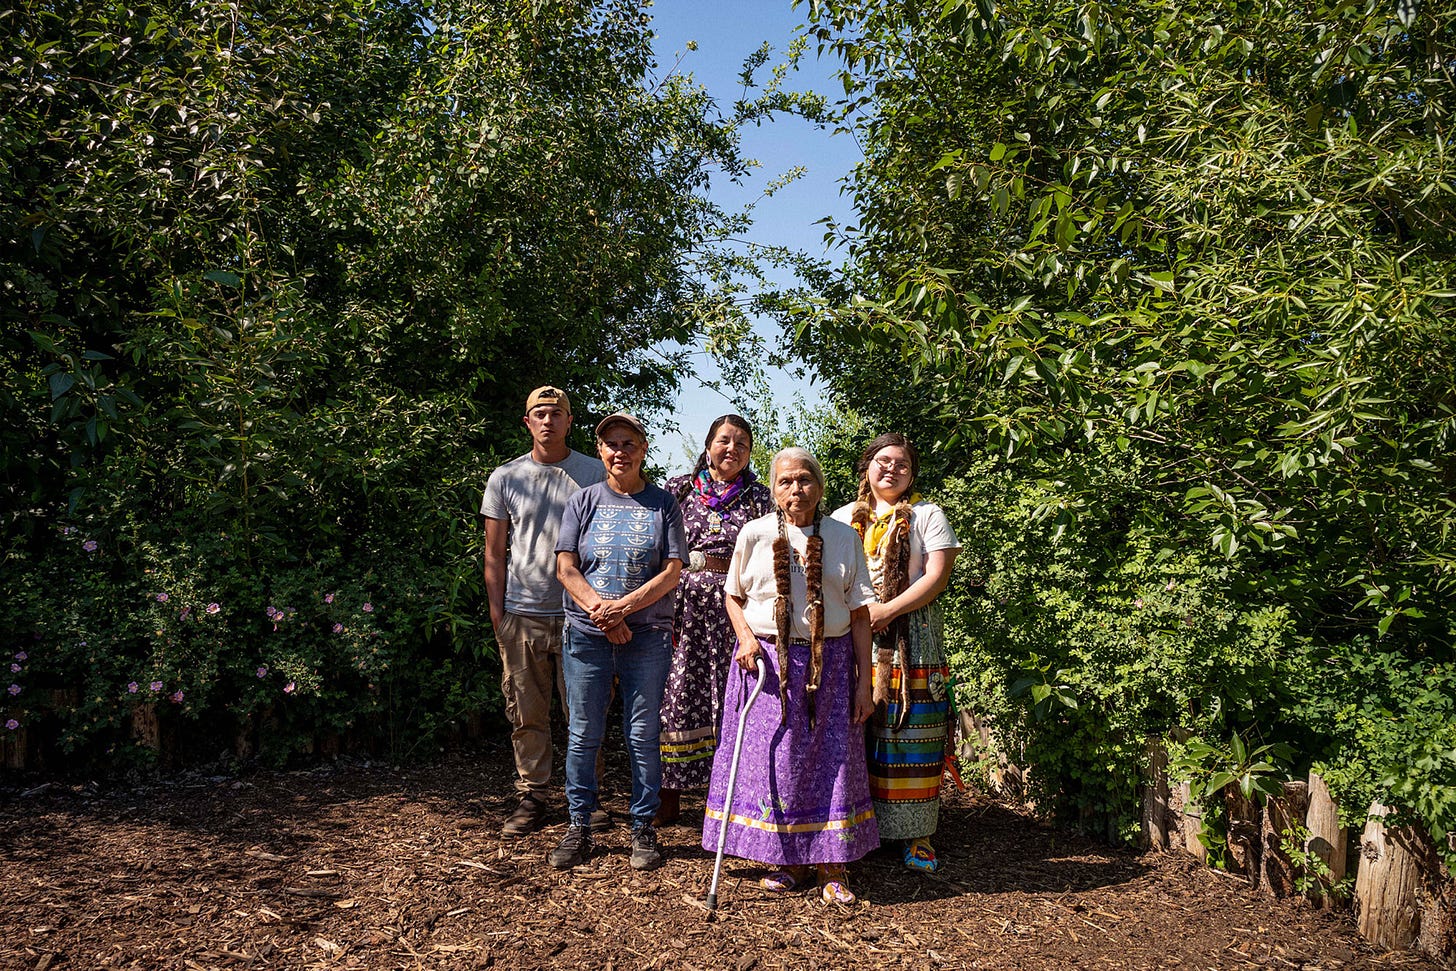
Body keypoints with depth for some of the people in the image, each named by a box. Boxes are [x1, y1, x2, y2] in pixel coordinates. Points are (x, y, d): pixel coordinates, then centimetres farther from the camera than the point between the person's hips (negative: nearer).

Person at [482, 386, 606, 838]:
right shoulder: (505, 478, 8)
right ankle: (532, 797, 18)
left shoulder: (595, 474, 4)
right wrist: (496, 612, 3)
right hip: (522, 615, 1)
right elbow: (495, 554, 10)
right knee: (527, 715, 6)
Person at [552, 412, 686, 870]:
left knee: (643, 736, 4)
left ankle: (643, 828, 17)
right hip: (587, 634, 1)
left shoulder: (662, 503, 4)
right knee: (583, 735, 5)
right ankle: (578, 828, 18)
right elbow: (566, 568, 1)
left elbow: (672, 572, -3)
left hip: (648, 636, -1)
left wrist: (622, 606, -14)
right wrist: (601, 611, -13)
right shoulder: (583, 501, 7)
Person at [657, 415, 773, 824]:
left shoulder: (760, 497, 7)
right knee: (676, 693, 0)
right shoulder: (679, 488, 8)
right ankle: (670, 794, 11)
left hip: (735, 604, 0)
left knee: (727, 696, 2)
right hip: (682, 601, 0)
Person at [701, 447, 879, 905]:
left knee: (831, 758, 2)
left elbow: (860, 615, 3)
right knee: (771, 759, 3)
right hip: (767, 660, 0)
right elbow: (733, 595, 12)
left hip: (830, 665, 0)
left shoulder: (844, 538, 3)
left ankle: (831, 866, 14)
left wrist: (864, 683, -1)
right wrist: (746, 637, -7)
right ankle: (787, 859, 19)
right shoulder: (755, 533, 2)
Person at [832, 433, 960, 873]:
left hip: (912, 638, -2)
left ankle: (915, 834, 7)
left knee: (910, 734, -3)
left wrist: (887, 610, -13)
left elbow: (936, 577, -4)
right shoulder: (843, 518, 16)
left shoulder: (927, 515, 8)